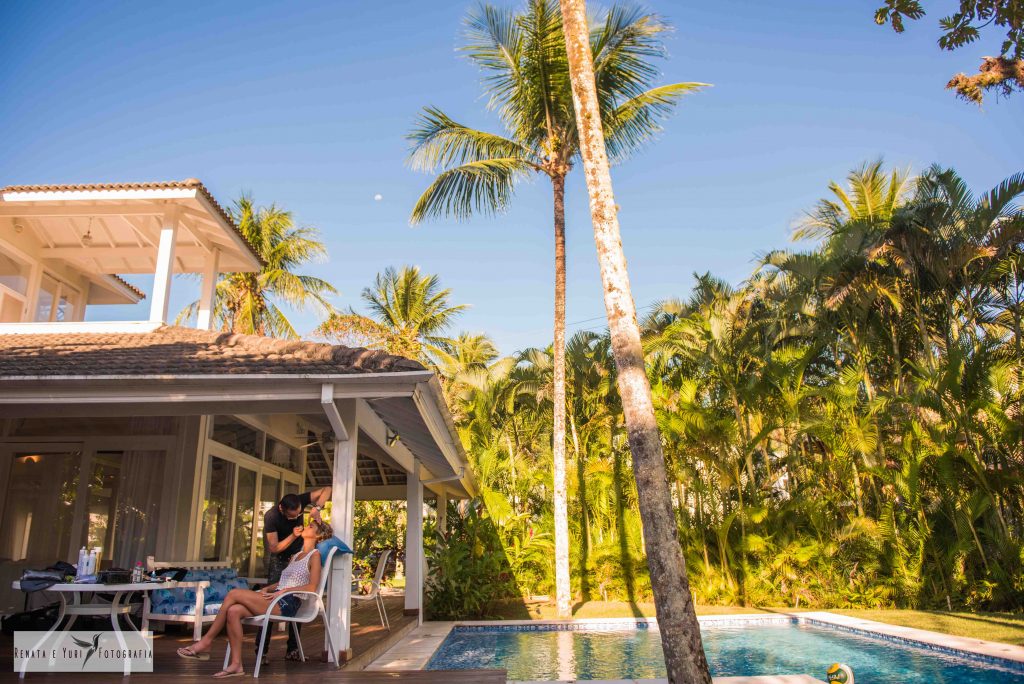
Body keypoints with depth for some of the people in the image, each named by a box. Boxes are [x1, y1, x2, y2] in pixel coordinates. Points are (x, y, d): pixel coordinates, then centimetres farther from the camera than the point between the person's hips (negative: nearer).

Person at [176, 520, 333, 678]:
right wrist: (267, 589, 8)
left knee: (233, 594, -15)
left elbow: (312, 587, -10)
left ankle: (206, 642, -6)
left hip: (287, 603, -7)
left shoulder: (315, 555, 2)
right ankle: (236, 664, -17)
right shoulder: (296, 555, 27)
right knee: (233, 611, -18)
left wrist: (283, 591, -13)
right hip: (276, 600, 7)